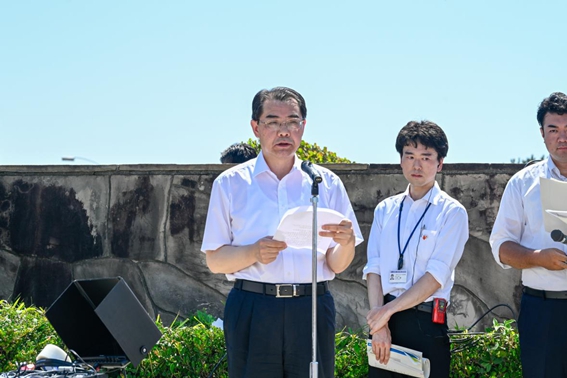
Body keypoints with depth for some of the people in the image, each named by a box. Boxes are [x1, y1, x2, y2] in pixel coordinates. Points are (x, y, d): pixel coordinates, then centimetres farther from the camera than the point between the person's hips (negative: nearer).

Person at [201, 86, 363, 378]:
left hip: (312, 311, 1)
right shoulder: (230, 184, 6)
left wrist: (346, 242, -14)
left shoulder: (326, 183, 10)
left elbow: (337, 266, 8)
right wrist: (254, 252, -16)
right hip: (251, 311, -1)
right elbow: (214, 261, 2)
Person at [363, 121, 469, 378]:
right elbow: (373, 269, 3)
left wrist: (387, 310, -11)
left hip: (426, 322, -3)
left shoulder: (452, 212, -2)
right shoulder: (385, 209, 11)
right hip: (383, 318, 3)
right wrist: (379, 324, -8)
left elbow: (436, 276, -10)